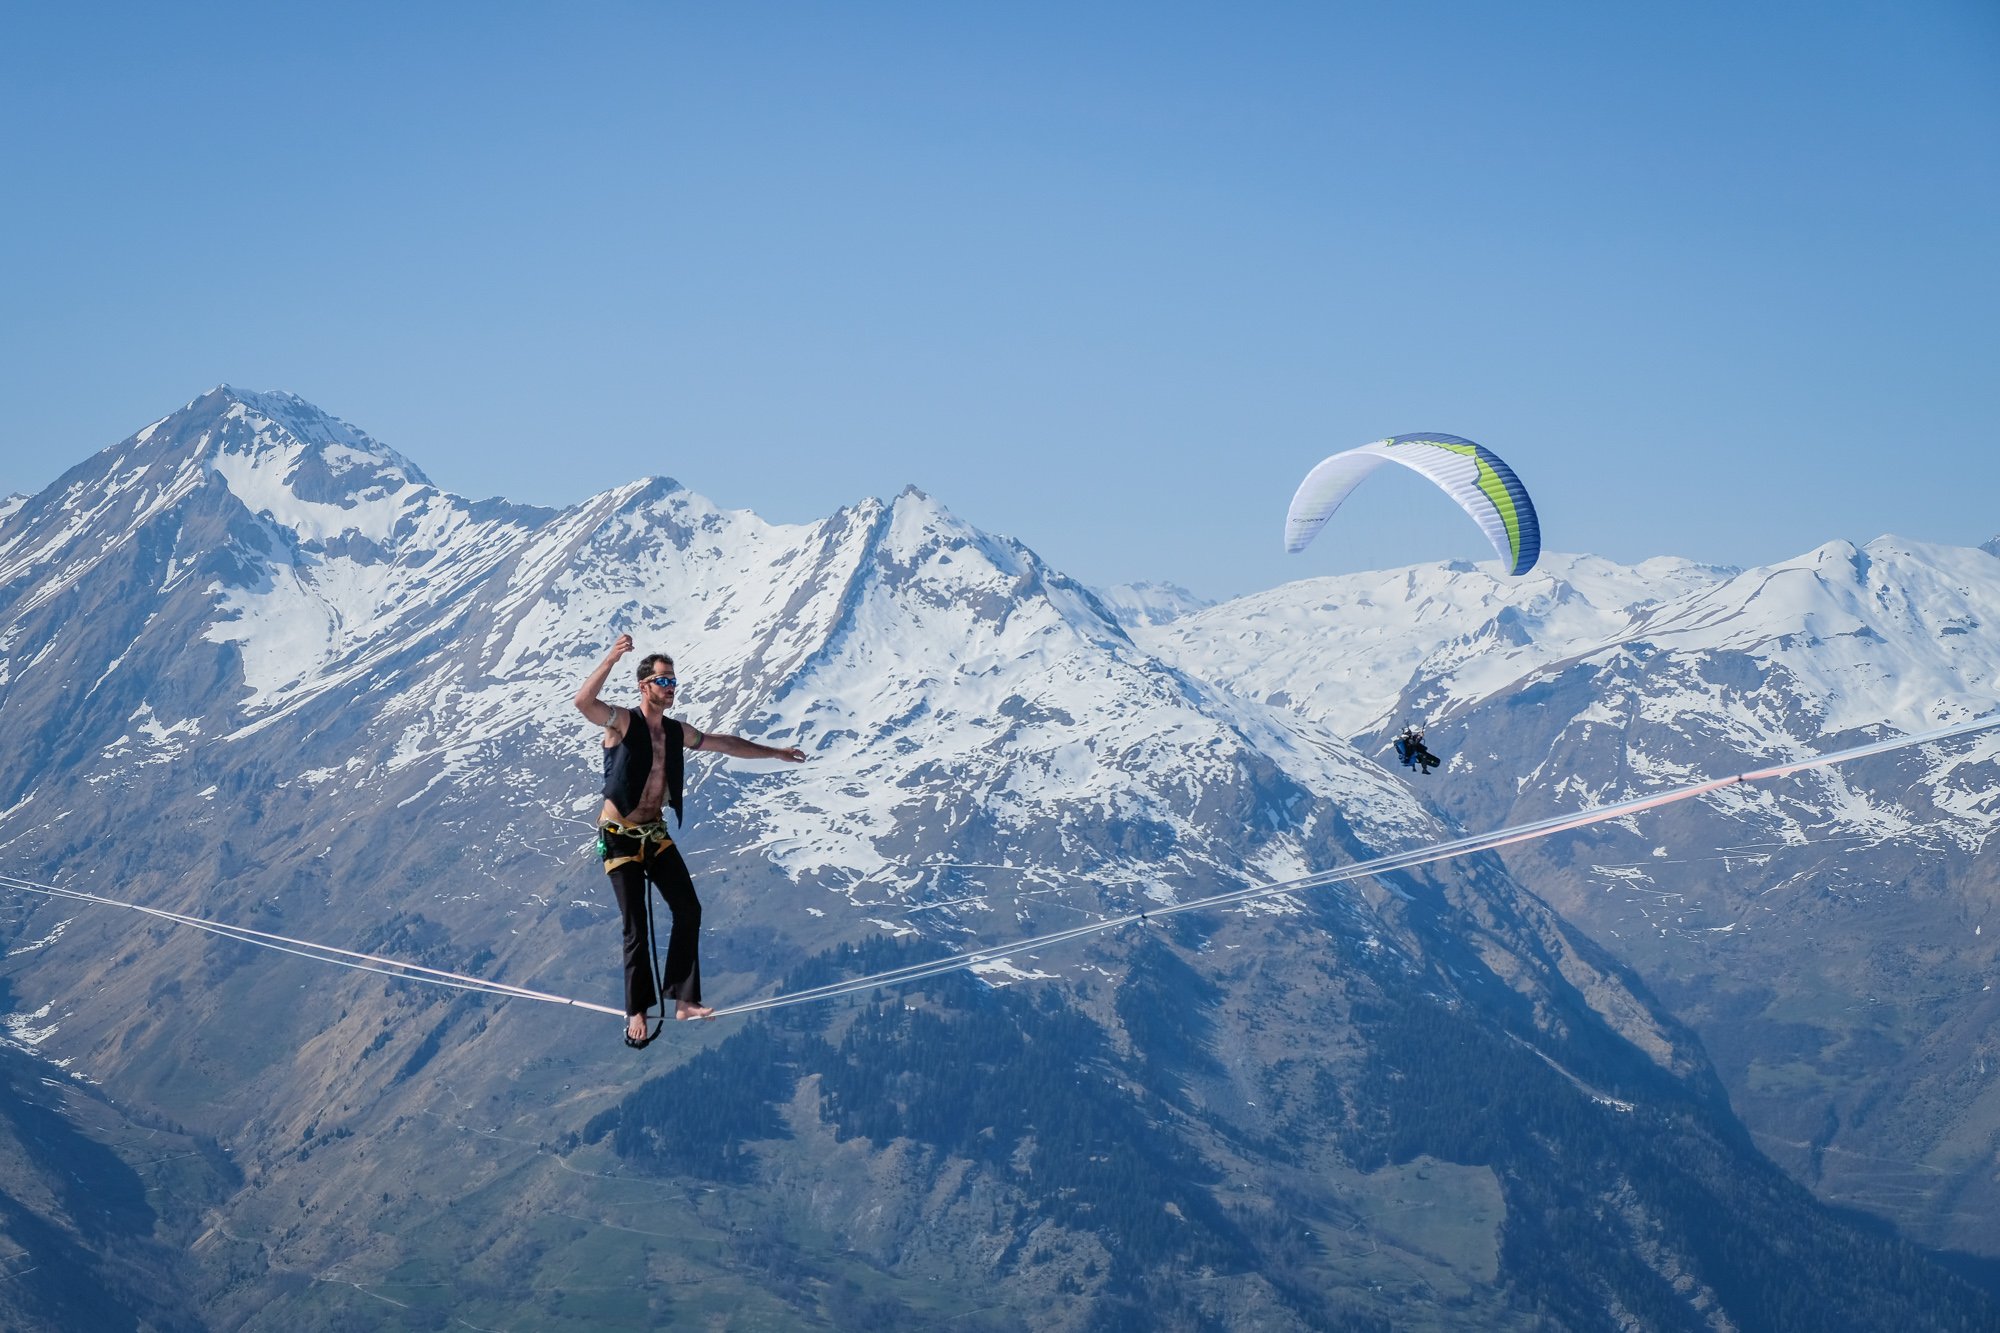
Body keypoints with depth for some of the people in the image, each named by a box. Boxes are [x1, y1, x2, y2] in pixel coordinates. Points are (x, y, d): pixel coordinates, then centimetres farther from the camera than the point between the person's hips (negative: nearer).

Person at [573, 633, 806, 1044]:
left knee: (688, 910, -1)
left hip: (656, 834, 6)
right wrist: (611, 659, -45)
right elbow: (583, 702, -34)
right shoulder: (622, 722, -14)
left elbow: (727, 744, 19)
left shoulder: (677, 732, 5)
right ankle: (637, 1011, 7)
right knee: (636, 929, -4)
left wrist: (774, 752, 23)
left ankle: (683, 998, 6)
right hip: (620, 837, -6)